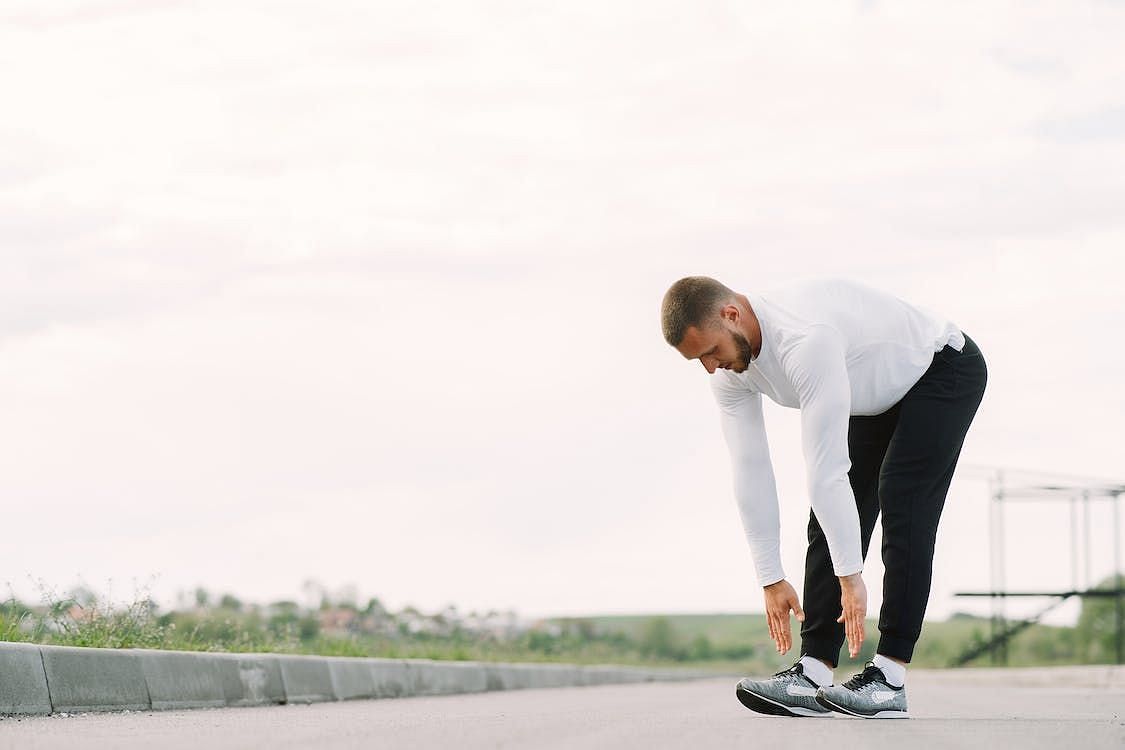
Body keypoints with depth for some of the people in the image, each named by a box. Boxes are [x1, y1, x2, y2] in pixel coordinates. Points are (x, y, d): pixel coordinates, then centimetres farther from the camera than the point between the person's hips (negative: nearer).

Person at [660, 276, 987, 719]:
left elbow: (826, 470, -41)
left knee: (901, 505, -20)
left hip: (944, 371, -8)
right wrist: (771, 580, -8)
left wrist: (850, 577, -38)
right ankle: (813, 675, -5)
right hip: (880, 396, 8)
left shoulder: (805, 339, -42)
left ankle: (890, 680, -19)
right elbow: (750, 472, -9)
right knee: (831, 516, -4)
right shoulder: (730, 370, -14)